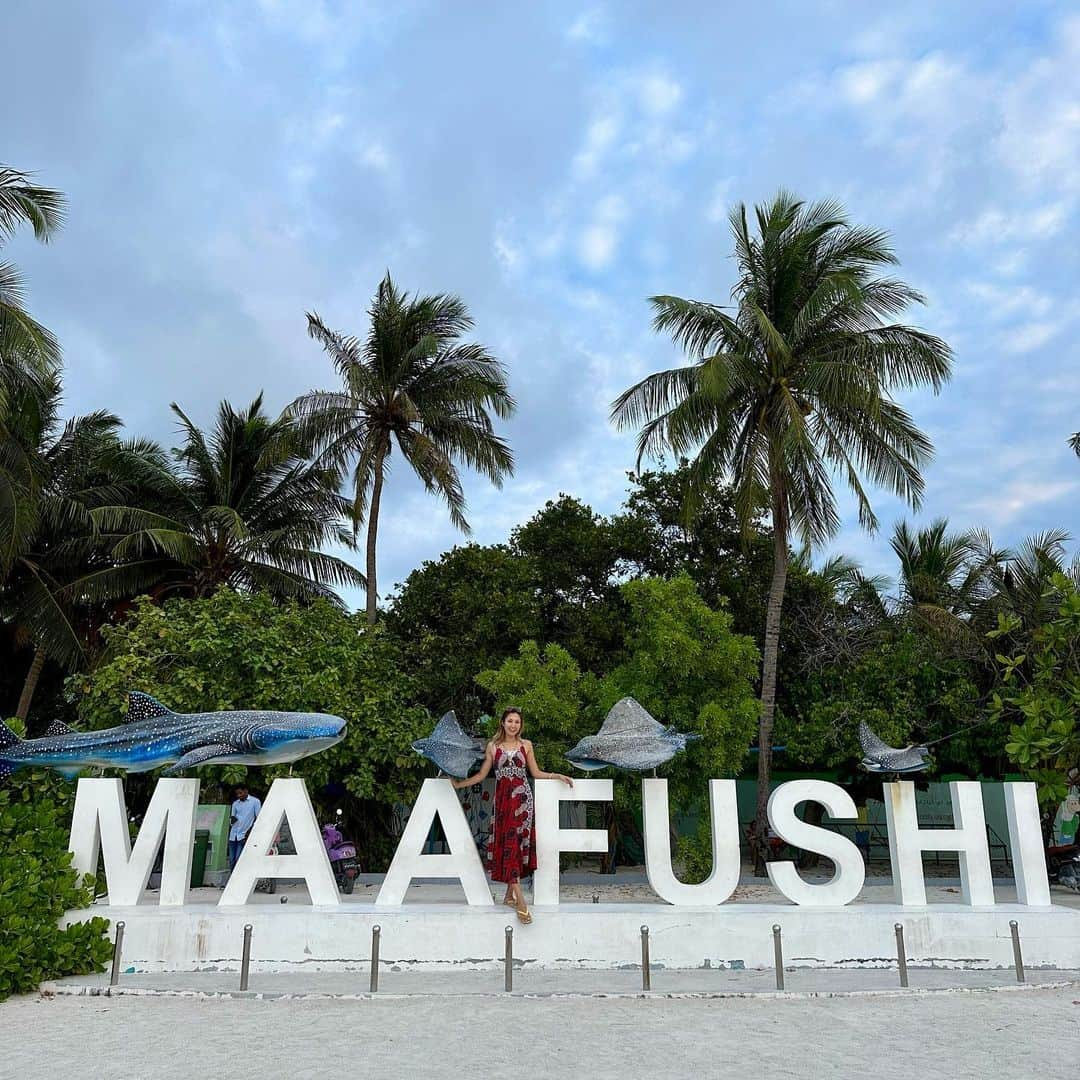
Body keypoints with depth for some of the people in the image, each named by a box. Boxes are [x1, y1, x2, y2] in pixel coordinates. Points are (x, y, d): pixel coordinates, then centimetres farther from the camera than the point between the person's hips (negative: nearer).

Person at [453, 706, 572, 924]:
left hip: (522, 797, 0)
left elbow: (536, 773, 13)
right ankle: (519, 899, -6)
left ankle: (510, 894, 5)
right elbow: (481, 774, 11)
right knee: (507, 843, -5)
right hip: (502, 798, 0)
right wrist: (458, 784, 9)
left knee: (515, 841, -4)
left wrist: (558, 776, 3)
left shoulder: (526, 745, 8)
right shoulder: (493, 746, 7)